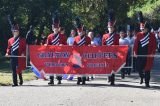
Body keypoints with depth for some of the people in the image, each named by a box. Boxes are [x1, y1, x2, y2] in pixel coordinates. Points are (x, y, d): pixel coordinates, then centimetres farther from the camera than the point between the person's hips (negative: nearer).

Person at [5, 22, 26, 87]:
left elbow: (25, 48, 2)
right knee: (14, 70, 1)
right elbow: (9, 48, 16)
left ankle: (21, 79, 27)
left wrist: (23, 53, -15)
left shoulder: (22, 40, 4)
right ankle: (15, 83, 5)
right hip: (12, 57, 2)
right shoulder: (10, 40, 12)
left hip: (20, 57, -2)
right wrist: (7, 53, -2)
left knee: (19, 69, 0)